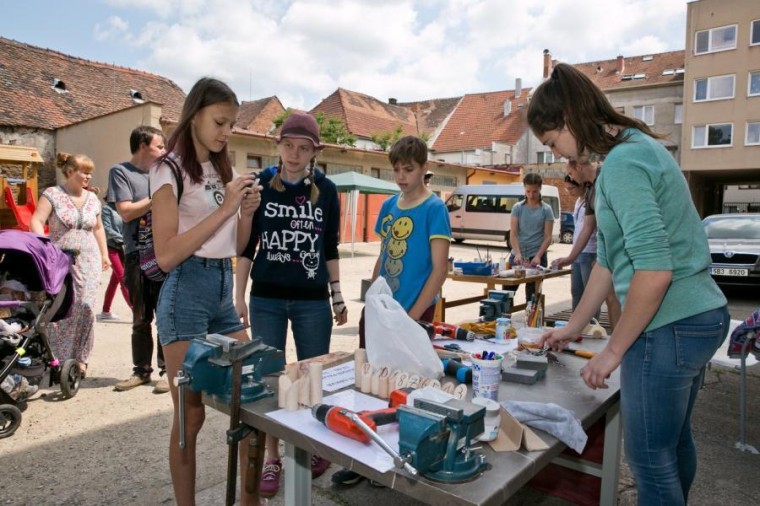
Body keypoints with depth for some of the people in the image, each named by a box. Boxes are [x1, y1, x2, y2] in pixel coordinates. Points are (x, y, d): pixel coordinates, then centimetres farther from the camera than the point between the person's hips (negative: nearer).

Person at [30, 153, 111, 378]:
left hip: (88, 260, 3)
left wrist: (104, 254, 18)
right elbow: (36, 221, -8)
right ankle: (57, 358, 10)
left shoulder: (92, 198, 13)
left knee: (85, 306, -6)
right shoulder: (52, 194, 0)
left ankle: (80, 359, 4)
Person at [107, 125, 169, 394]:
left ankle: (167, 370, 11)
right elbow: (126, 212, -10)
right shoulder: (120, 172, 1)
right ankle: (141, 370, 22)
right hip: (138, 255, -1)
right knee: (141, 319, 11)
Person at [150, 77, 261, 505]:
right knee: (191, 412, 2)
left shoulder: (225, 171, 12)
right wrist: (224, 208, -18)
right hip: (187, 292, -7)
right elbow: (166, 256, -17)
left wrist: (247, 212, -3)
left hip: (224, 291, 7)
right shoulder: (171, 170, -7)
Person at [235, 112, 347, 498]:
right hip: (267, 299, 0)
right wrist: (239, 297, -1)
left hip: (313, 300, 1)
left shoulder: (326, 190, 0)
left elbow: (330, 248, 8)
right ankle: (271, 458, 25)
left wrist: (337, 296, 8)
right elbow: (246, 245, 1)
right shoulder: (261, 184, -2)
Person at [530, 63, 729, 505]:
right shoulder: (638, 147, 12)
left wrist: (613, 351, -14)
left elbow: (654, 271, -26)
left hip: (669, 327, -10)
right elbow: (612, 257, 15)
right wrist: (573, 328, 19)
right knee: (675, 439, 26)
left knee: (650, 457, 7)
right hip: (700, 316, 10)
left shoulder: (622, 163, -19)